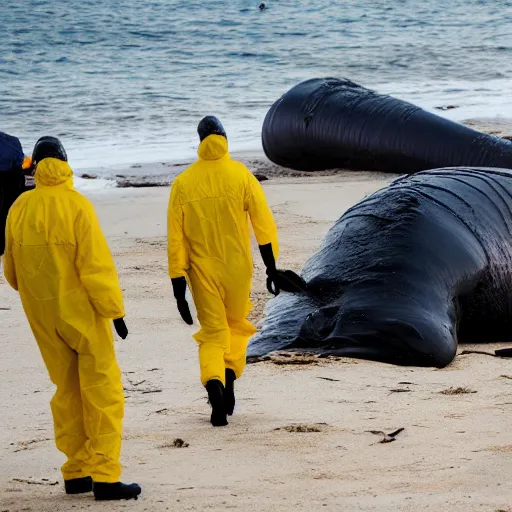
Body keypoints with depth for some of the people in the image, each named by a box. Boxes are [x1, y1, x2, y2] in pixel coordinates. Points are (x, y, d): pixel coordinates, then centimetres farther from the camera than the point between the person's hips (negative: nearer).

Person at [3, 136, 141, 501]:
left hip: (42, 315, 5)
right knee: (102, 392, 0)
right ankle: (105, 476, -6)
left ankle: (77, 473, 17)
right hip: (82, 311, -5)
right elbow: (97, 265, -16)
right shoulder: (76, 205, -14)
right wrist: (114, 309, -10)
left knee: (67, 392, 15)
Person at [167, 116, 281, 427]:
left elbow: (176, 238, -4)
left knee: (212, 334, 7)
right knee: (237, 325, 22)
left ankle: (214, 386, -17)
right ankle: (229, 380, 6)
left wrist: (178, 286, 0)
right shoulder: (241, 176, -5)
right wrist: (272, 267, 0)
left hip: (203, 272, 0)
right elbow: (264, 224, -8)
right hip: (238, 269, 0)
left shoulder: (184, 183, -4)